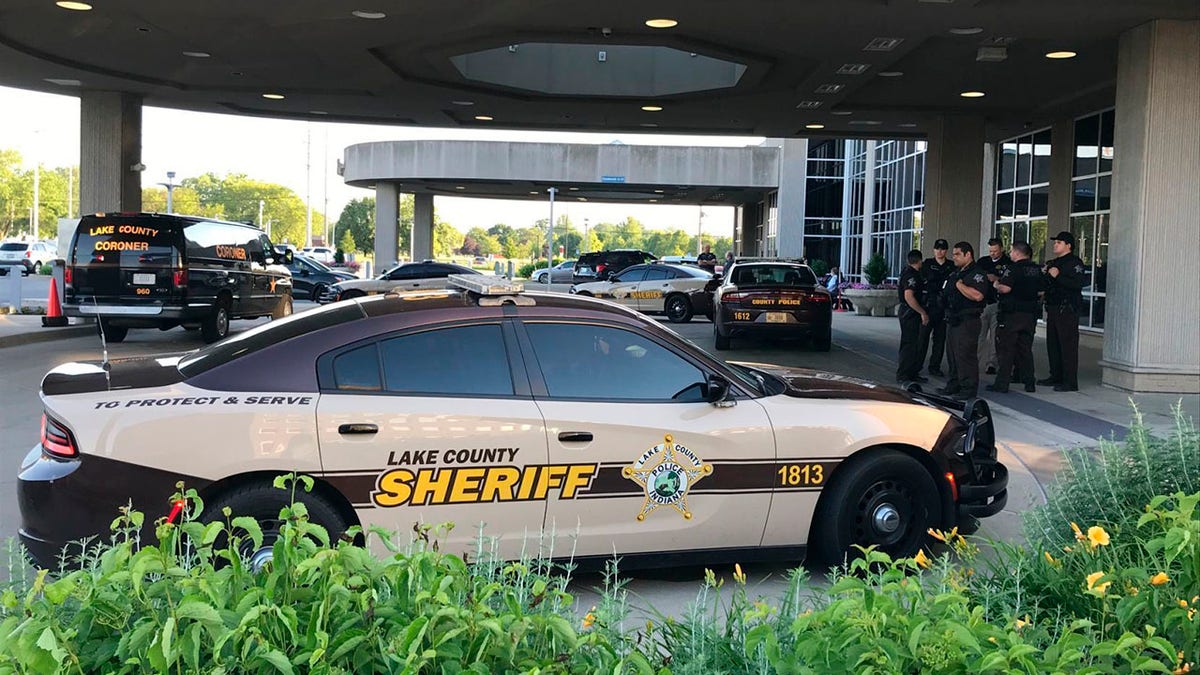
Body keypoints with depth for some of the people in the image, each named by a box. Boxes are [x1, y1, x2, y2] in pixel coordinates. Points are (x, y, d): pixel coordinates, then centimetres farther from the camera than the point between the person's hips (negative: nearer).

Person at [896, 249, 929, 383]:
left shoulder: (908, 271, 12)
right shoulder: (911, 275, -18)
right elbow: (909, 297, -27)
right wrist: (923, 313, -23)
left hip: (908, 312, 10)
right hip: (910, 313, -10)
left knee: (913, 344, 15)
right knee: (909, 344, -6)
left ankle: (912, 373, 22)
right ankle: (902, 375, -3)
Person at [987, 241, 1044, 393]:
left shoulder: (1013, 268, -13)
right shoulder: (1037, 269, 9)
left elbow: (1005, 288, -23)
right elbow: (1041, 290, 16)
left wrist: (996, 284, -4)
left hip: (1012, 313, -7)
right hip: (1030, 313, 7)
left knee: (1005, 349, -2)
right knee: (1026, 349, 14)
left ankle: (1002, 383, -2)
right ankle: (1029, 383, 14)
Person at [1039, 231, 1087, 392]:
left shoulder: (1074, 262, -9)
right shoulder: (1053, 263, 20)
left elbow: (1080, 283, -24)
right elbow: (1047, 285, 30)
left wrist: (1058, 276, -22)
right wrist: (1045, 275, 10)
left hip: (1067, 309, -9)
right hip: (1053, 308, 9)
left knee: (1068, 345, -9)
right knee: (1052, 343, 12)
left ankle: (1070, 382, -6)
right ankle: (1056, 377, 22)